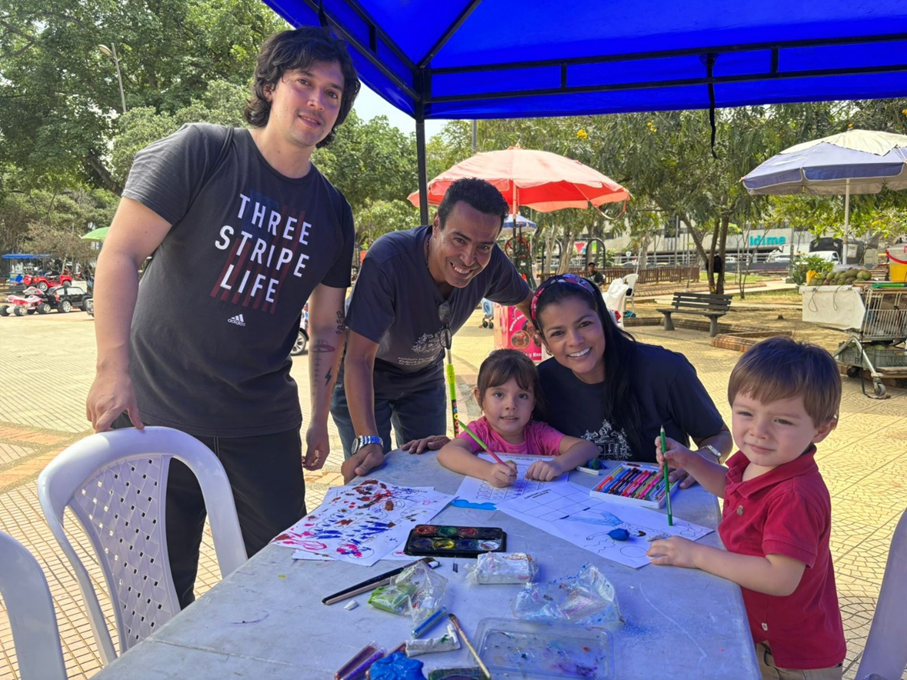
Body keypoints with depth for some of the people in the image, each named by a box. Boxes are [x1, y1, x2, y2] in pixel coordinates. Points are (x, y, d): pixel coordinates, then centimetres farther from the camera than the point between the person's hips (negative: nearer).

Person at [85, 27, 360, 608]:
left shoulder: (333, 211, 7)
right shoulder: (199, 152, -7)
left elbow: (327, 327, 12)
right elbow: (120, 254, -10)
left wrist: (320, 419, 11)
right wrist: (114, 368, -18)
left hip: (263, 423, 4)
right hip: (157, 410, -3)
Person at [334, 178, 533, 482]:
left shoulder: (491, 263, -23)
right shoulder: (387, 260, -37)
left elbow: (527, 302, -1)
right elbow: (359, 360, -36)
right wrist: (368, 441, -43)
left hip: (425, 376, 4)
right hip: (363, 379, -4)